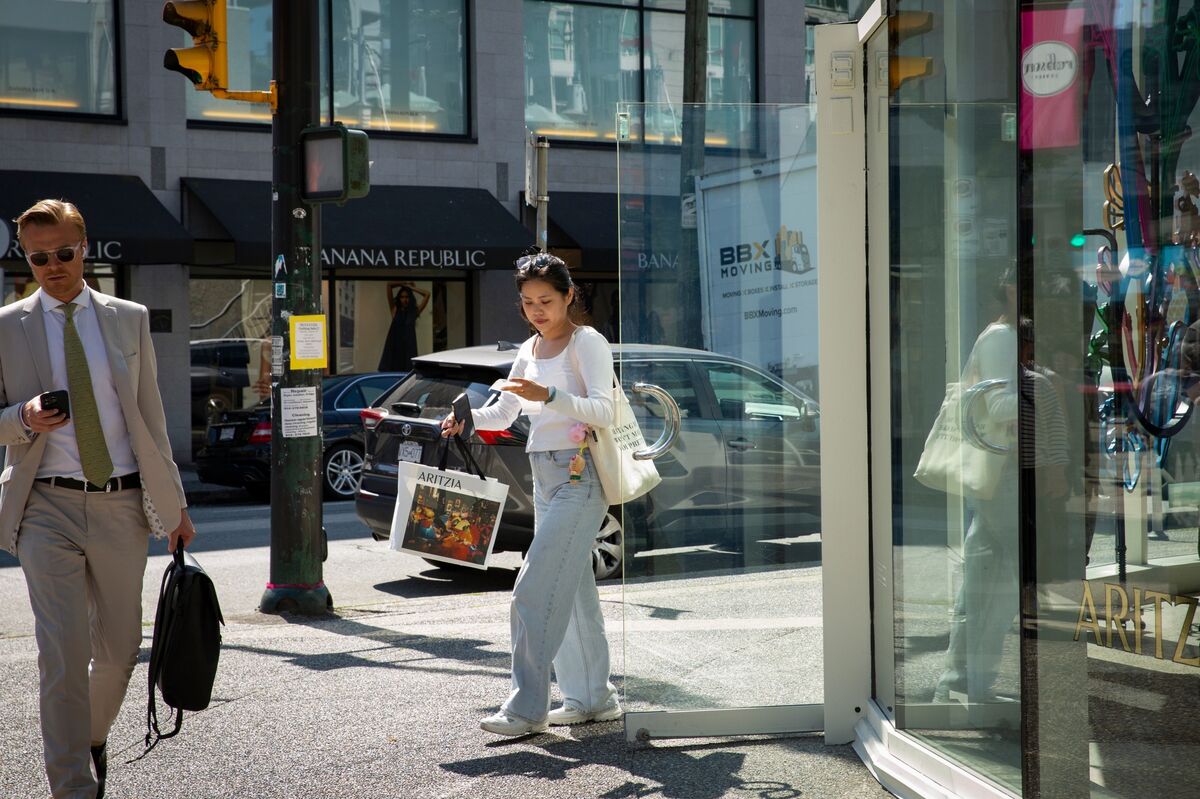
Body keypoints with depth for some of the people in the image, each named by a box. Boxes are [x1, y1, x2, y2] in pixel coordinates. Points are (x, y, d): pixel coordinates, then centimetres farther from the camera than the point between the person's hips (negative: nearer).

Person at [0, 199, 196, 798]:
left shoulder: (129, 319, 8)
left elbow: (150, 416, 12)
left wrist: (175, 503, 12)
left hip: (122, 505, 2)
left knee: (119, 646, 11)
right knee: (63, 654, -10)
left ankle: (94, 735, 39)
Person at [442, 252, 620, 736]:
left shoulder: (587, 343, -7)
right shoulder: (529, 350, 16)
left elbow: (603, 412, -19)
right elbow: (504, 414, 16)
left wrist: (548, 396, -33)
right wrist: (467, 419, -4)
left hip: (579, 475, -8)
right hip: (543, 476, 8)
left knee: (537, 589, -14)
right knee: (571, 590, 12)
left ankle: (527, 707, -14)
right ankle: (593, 698, 20)